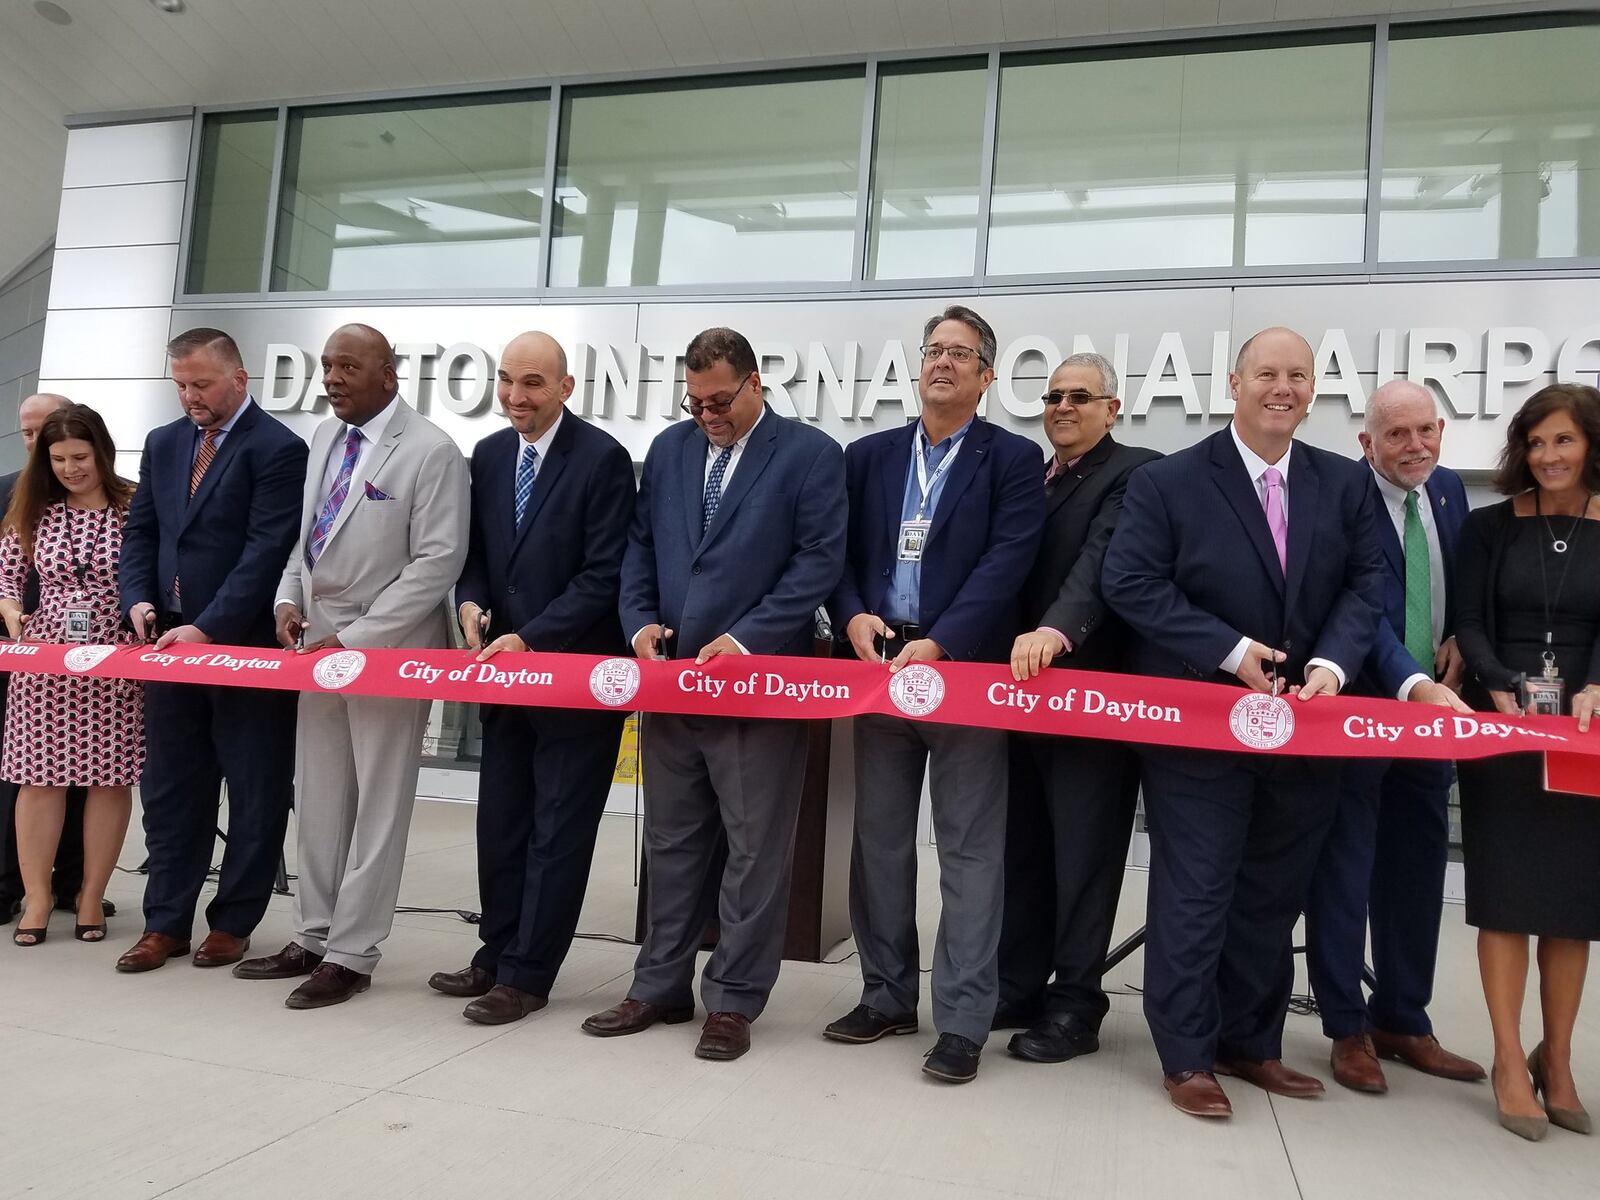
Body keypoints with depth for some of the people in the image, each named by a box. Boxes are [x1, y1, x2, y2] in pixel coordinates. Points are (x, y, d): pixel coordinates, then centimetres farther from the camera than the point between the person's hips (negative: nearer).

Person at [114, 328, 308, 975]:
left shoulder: (278, 448, -10)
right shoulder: (163, 443, 12)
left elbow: (267, 550, -17)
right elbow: (140, 530, 15)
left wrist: (208, 629, -21)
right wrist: (138, 601, -3)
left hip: (247, 644, -6)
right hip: (171, 642, 7)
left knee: (255, 793, 5)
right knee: (170, 788, 12)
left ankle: (234, 921, 19)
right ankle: (166, 922, 23)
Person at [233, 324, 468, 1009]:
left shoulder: (430, 451, -13)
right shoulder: (323, 438, 10)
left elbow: (437, 562, -17)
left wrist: (352, 640, -17)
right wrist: (288, 598, 2)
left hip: (387, 646, -7)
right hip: (320, 641, 7)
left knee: (378, 805, 3)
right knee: (317, 797, 14)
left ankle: (350, 954, 13)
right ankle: (313, 938, 27)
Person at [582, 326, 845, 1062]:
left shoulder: (810, 454, -4)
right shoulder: (669, 449, 12)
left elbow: (820, 560, -10)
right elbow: (639, 547, 13)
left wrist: (746, 639, -17)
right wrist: (639, 622, -4)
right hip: (671, 677, 5)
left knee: (754, 850, 4)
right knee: (671, 844, 14)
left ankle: (733, 1000, 17)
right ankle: (661, 987, 28)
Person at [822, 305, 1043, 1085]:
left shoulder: (1012, 460, 0)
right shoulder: (869, 456, 13)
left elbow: (1006, 564, -11)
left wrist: (938, 644, -20)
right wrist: (853, 616, -10)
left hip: (966, 670, -4)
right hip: (880, 664, 5)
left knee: (969, 849, 1)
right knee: (879, 839, 12)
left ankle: (962, 1020, 9)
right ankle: (887, 995, 27)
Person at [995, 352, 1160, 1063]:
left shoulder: (1134, 474, -6)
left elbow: (1102, 561, -23)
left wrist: (1055, 630, -38)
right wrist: (1016, 653, 2)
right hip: (1024, 689, 7)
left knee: (1083, 856, 3)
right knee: (1022, 849, 14)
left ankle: (1075, 1007, 15)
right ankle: (1018, 986, 27)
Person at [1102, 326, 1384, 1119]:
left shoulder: (1346, 484, 7)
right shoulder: (1167, 482, -6)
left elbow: (1365, 585, 4)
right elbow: (1130, 583, -13)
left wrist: (1332, 663, -15)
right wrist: (1230, 650, -18)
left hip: (1303, 722, 5)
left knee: (1274, 894, 15)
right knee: (1195, 893, 3)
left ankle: (1251, 1043, 31)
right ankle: (1187, 1056, 16)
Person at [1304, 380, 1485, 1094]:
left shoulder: (1450, 490, 7)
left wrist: (1459, 642, 1)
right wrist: (1413, 684, -37)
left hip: (1434, 704, 7)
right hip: (1358, 708, -7)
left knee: (1417, 867, 14)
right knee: (1345, 866, 3)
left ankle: (1402, 1020, 28)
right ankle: (1348, 1028, 15)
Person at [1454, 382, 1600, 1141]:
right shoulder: (1489, 527, 2)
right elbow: (1469, 623, -3)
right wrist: (1501, 689, -20)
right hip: (1500, 727, -1)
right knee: (1507, 889, 0)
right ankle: (1510, 1060, 9)